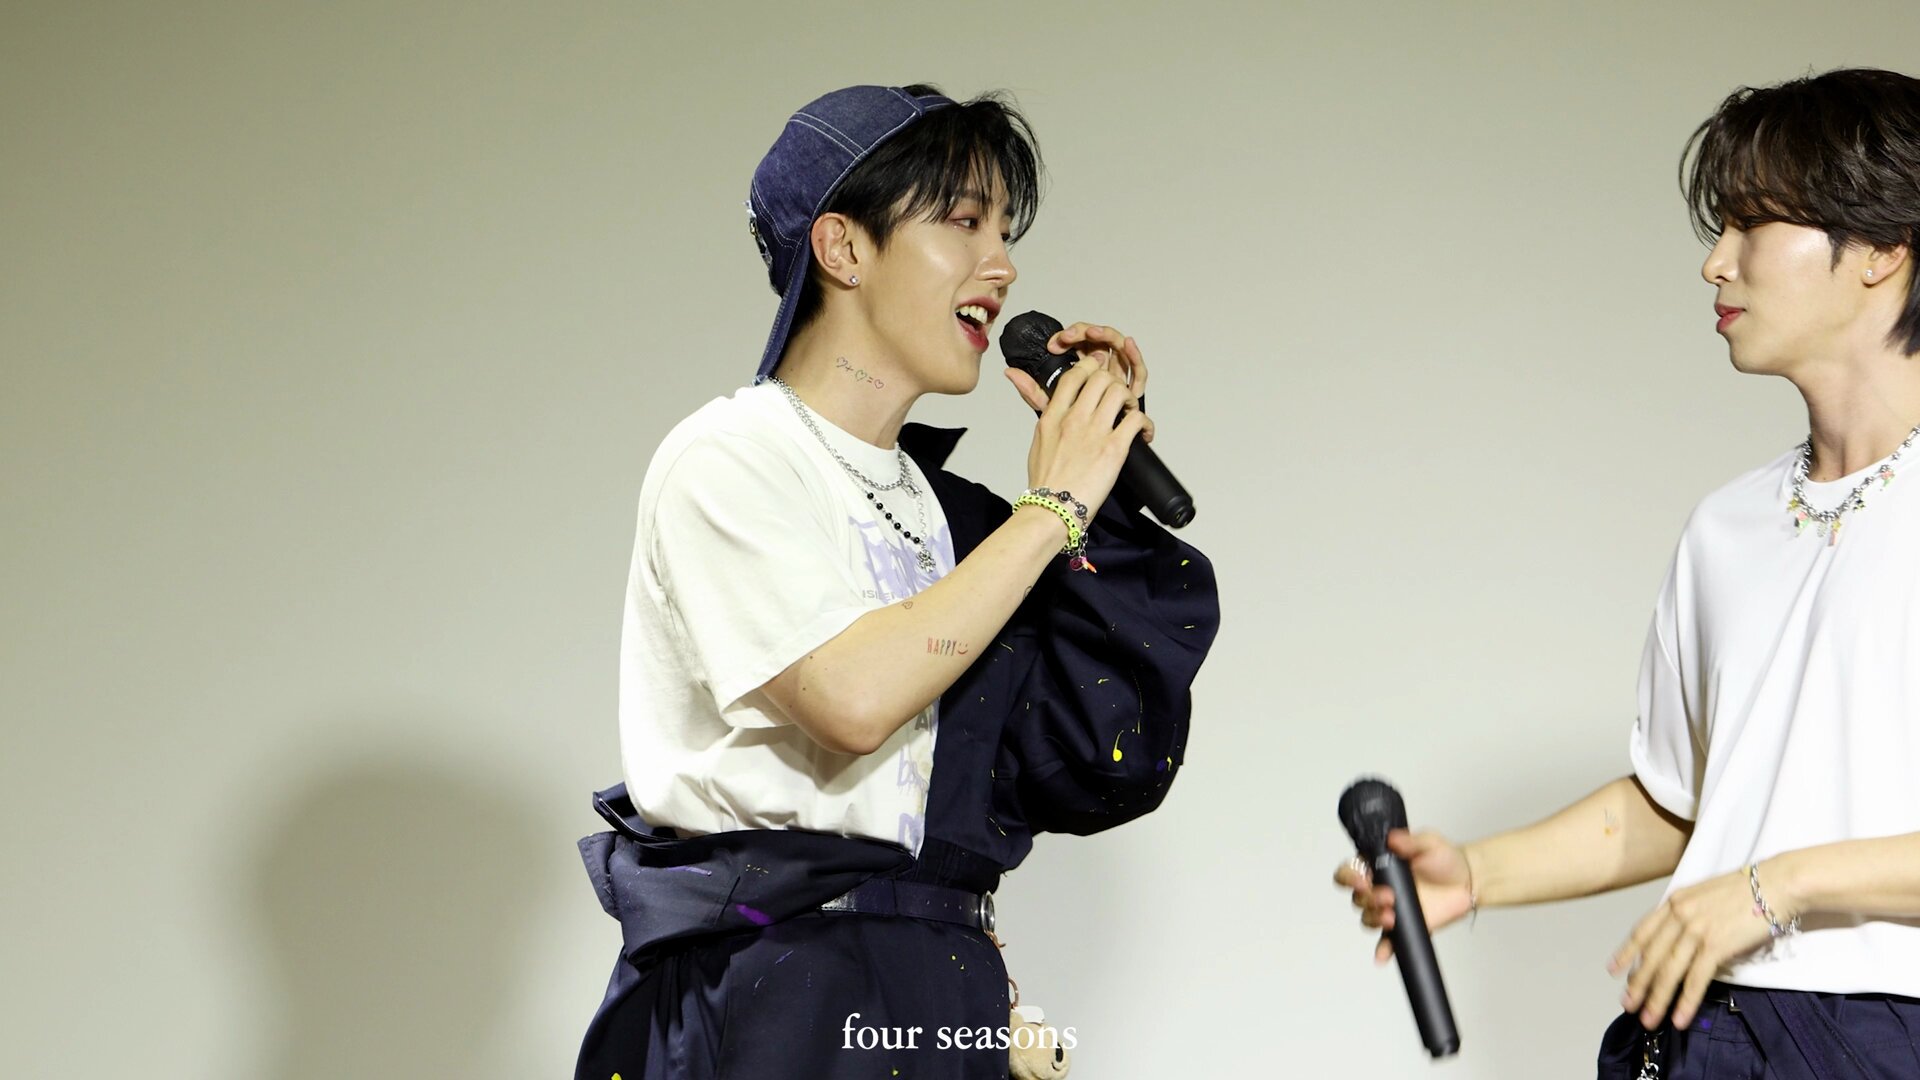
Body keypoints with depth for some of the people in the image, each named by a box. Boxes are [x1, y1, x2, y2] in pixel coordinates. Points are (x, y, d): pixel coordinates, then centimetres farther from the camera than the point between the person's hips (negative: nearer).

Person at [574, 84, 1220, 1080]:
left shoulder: (934, 502, 13)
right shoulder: (731, 458, -5)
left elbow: (1106, 758, 6)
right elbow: (852, 697, -21)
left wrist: (1108, 476, 5)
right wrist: (1052, 507, -11)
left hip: (943, 992, 6)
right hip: (763, 992, -6)